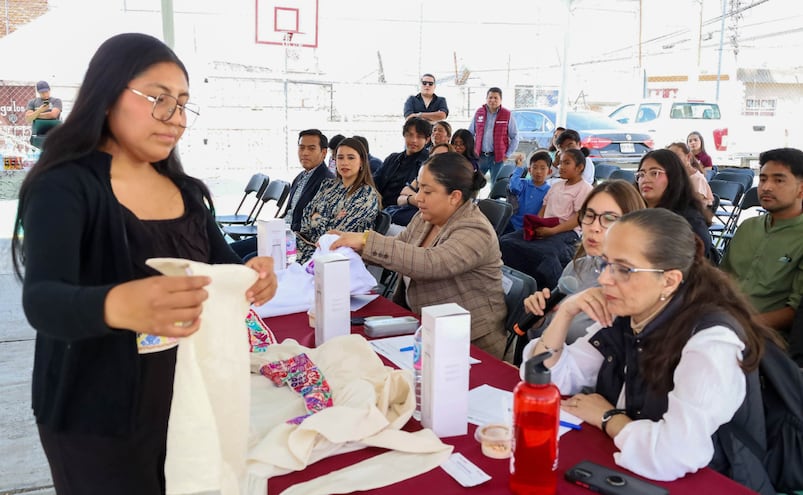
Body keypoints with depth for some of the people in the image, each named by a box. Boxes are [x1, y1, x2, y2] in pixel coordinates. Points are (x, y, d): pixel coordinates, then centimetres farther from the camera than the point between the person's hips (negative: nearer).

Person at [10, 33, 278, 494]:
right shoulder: (64, 187, -16)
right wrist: (117, 305, -52)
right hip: (96, 423, -5)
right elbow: (42, 301, -30)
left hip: (187, 401, 6)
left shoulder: (185, 190, 3)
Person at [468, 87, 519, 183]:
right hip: (480, 156, 3)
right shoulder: (479, 113, 7)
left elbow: (515, 137, 2)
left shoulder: (507, 115, -1)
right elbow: (470, 133, 14)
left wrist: (507, 154, -4)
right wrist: (472, 150, 6)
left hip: (497, 157, -3)